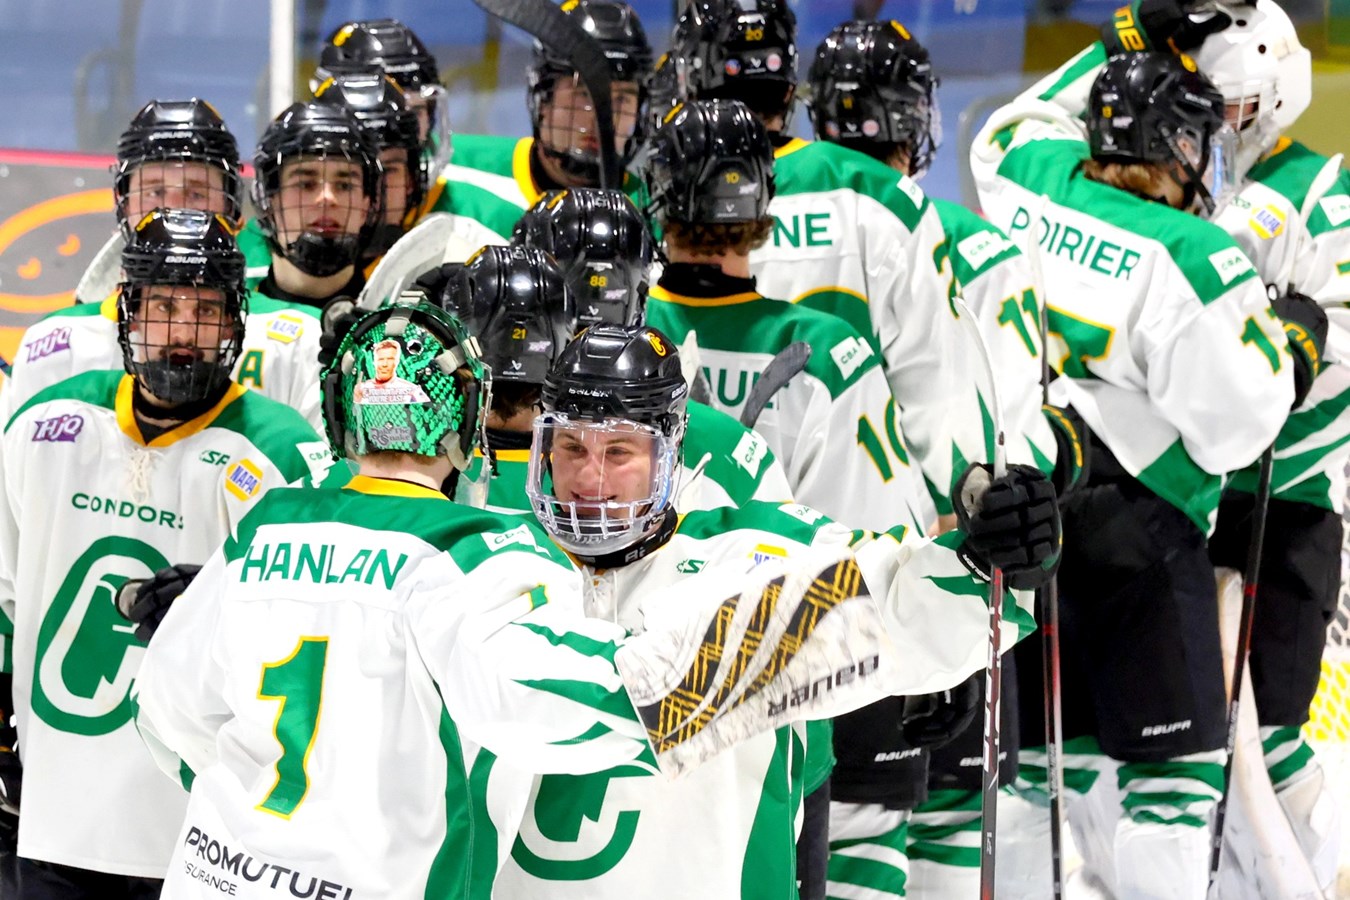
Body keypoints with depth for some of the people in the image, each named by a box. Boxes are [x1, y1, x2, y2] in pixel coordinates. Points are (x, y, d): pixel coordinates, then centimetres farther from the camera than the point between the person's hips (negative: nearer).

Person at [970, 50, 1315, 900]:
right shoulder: (1195, 258, -18)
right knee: (1176, 765, 0)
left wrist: (1120, 60, 29)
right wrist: (1289, 349, 2)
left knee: (1055, 748, 16)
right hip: (1137, 534, -7)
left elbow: (1011, 128, 26)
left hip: (1024, 517, 7)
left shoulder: (1037, 173, 0)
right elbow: (1234, 424, -16)